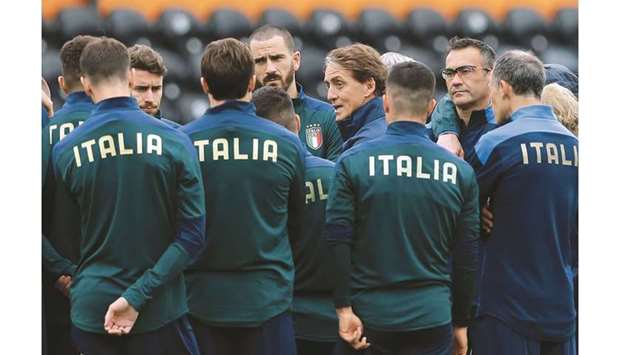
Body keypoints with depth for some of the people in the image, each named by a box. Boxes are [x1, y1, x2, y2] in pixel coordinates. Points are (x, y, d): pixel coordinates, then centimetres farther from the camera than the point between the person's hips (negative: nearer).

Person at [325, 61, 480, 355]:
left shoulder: (353, 162, -4)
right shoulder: (459, 171, 2)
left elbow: (337, 241, -8)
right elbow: (467, 255, 6)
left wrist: (344, 309, -4)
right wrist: (461, 323, 14)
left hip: (366, 318, -1)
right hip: (432, 320, 1)